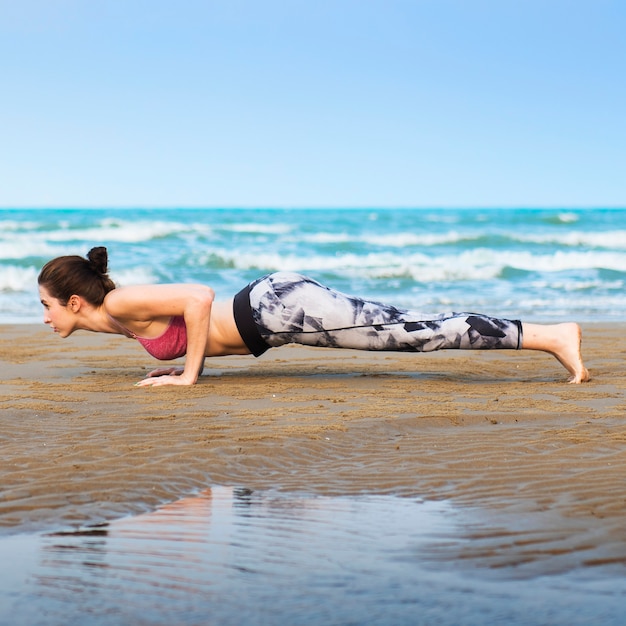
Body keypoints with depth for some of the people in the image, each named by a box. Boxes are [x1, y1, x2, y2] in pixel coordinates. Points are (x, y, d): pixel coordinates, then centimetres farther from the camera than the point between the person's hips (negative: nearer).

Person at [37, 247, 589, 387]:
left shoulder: (121, 303, -11)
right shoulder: (117, 317, 16)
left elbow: (200, 297, -23)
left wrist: (190, 374, -16)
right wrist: (190, 360, 17)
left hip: (277, 308, -8)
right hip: (270, 303, 8)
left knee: (411, 333, -12)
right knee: (404, 330, 10)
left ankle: (552, 335, -12)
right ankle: (536, 333, 14)